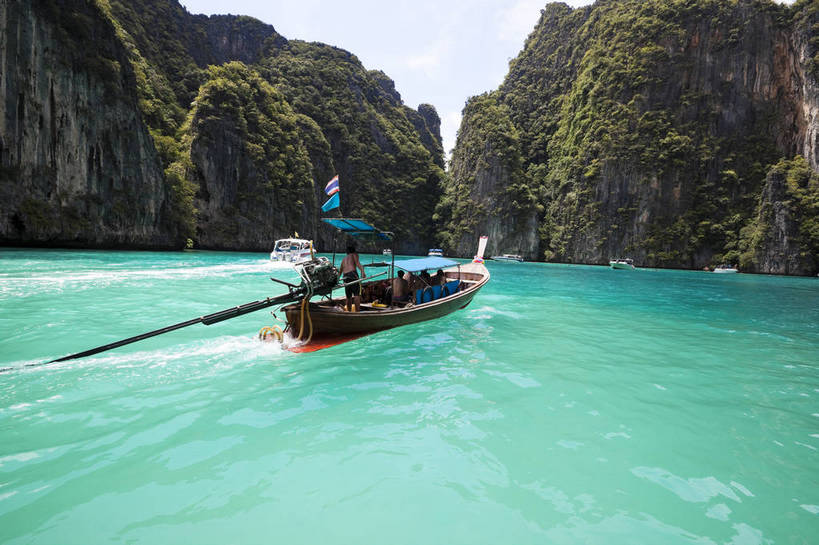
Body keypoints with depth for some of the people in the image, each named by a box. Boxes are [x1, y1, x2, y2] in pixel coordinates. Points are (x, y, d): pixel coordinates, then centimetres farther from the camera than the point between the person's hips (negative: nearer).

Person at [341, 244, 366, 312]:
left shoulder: (344, 259, 33)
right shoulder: (354, 255, 17)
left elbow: (340, 270, 37)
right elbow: (357, 263, -4)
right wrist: (362, 271, -19)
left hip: (345, 276, 6)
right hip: (352, 273, -6)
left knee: (348, 297, 13)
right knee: (357, 295, -12)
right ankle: (357, 312, -23)